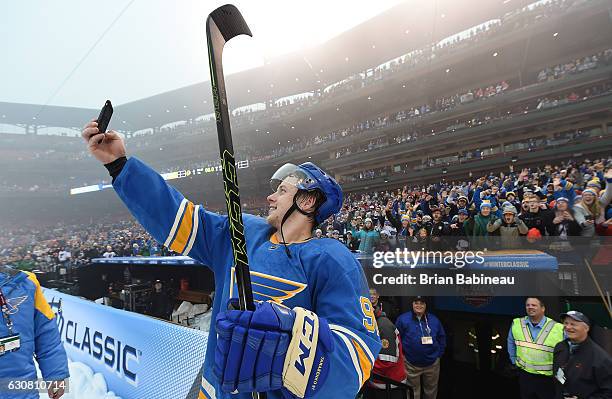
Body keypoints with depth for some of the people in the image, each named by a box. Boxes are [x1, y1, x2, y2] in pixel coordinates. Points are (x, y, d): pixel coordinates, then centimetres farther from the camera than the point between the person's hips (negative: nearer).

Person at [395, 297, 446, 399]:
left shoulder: (434, 320, 0)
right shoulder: (403, 319, -12)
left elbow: (442, 337, 10)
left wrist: (439, 353, 5)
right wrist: (401, 355, -8)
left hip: (432, 363, 3)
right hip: (411, 364, -3)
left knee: (431, 391, 22)